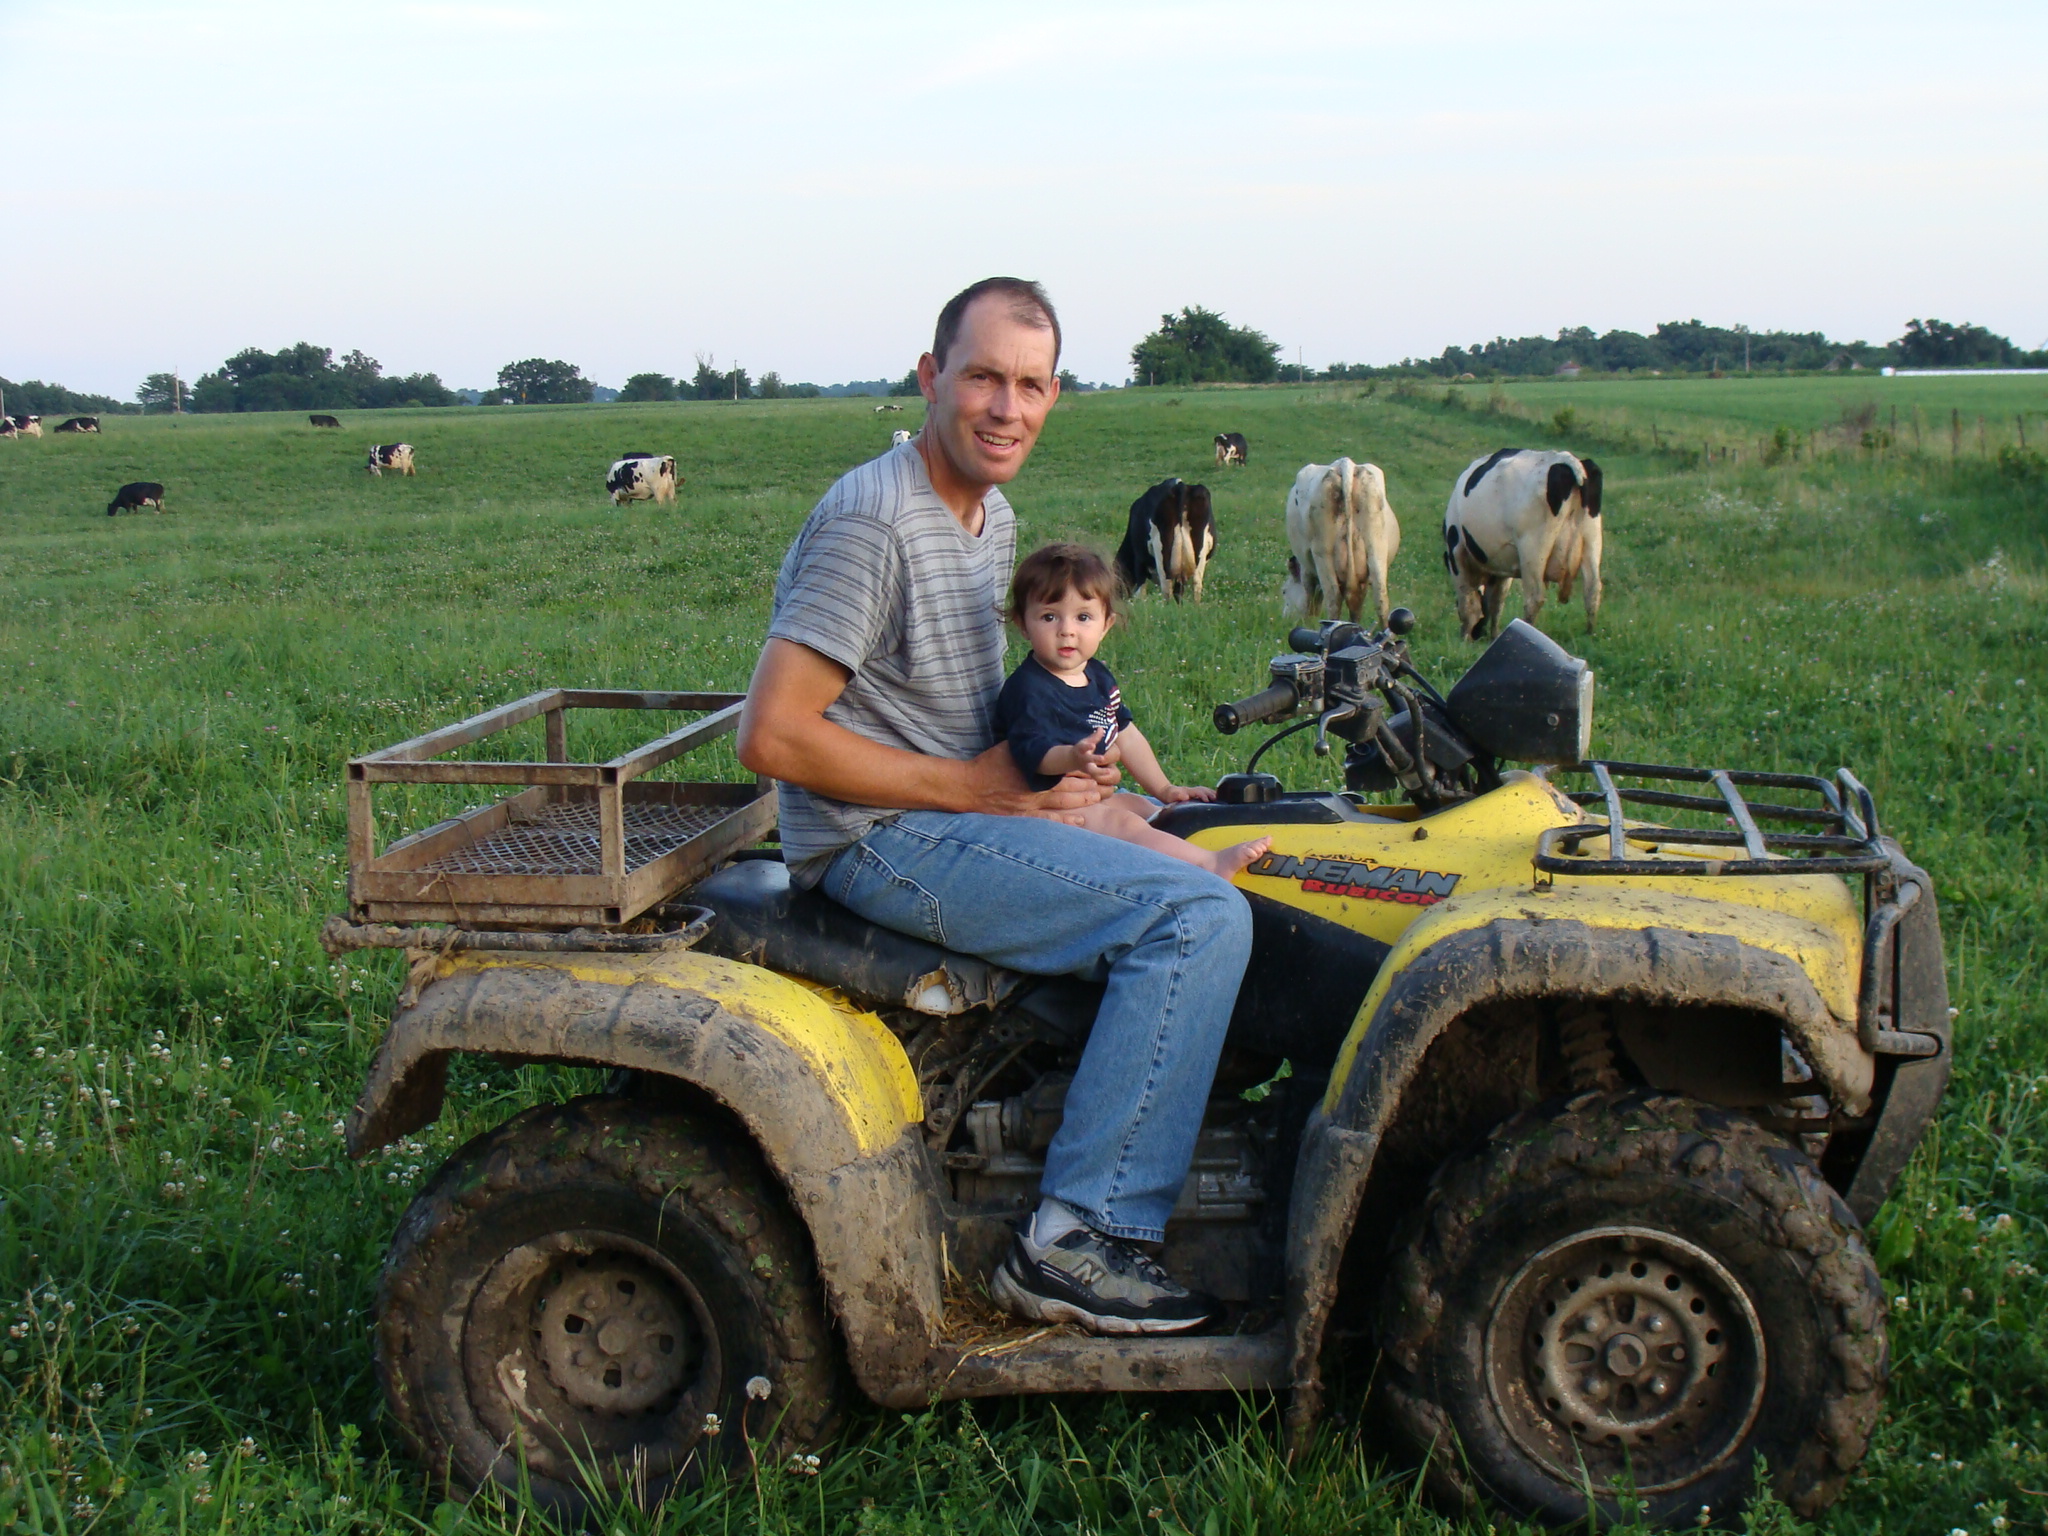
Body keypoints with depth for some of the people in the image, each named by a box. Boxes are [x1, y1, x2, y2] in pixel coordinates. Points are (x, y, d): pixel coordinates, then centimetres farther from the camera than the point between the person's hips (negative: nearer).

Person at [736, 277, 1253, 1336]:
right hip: (885, 842, -10)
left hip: (960, 815, 10)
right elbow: (773, 736, -23)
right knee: (1199, 918, -21)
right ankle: (1072, 1242, -19)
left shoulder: (991, 516, 13)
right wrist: (978, 787, -17)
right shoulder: (872, 520, -17)